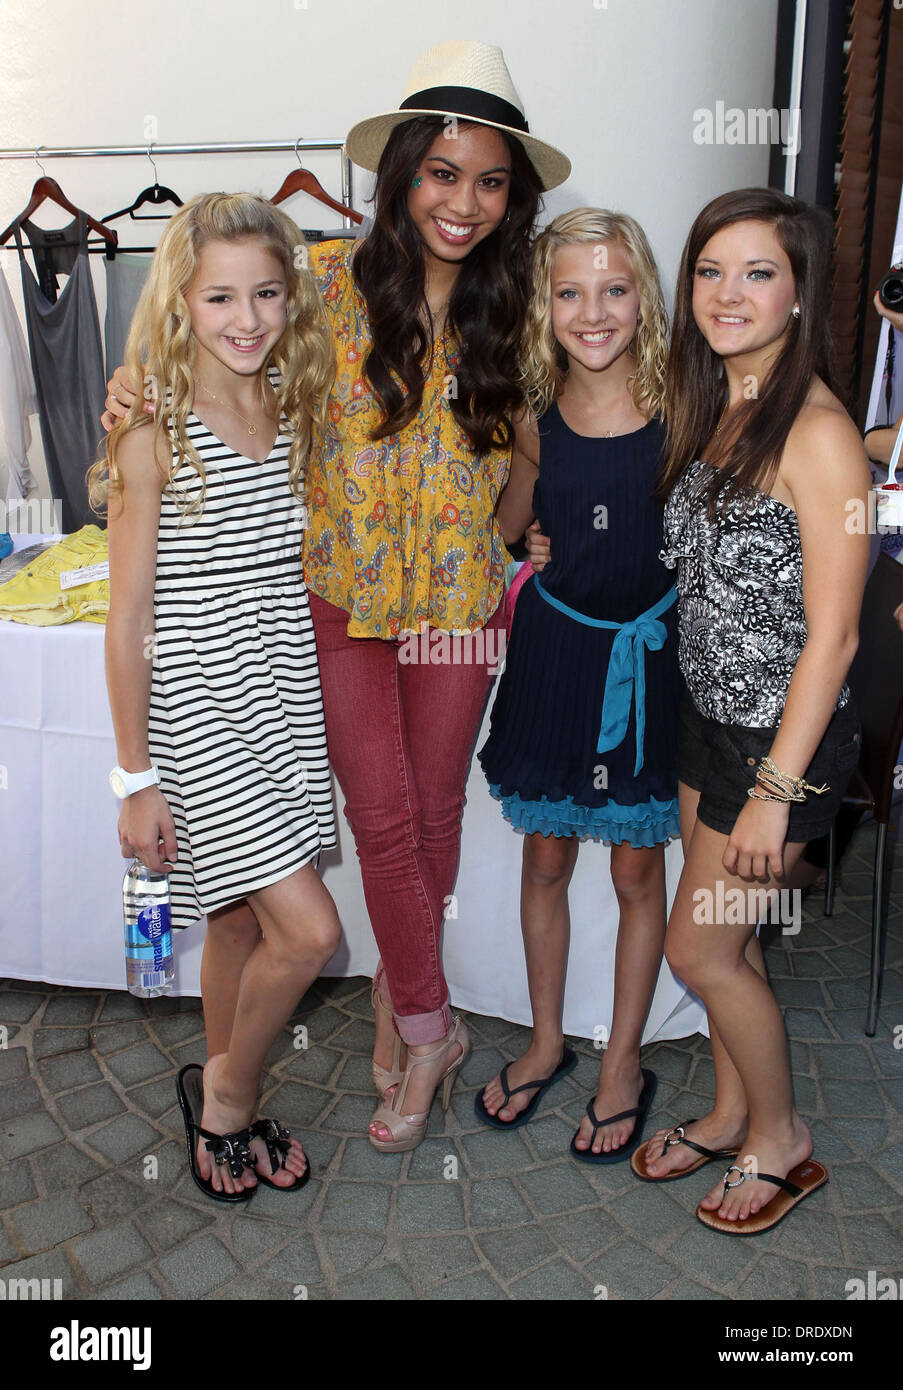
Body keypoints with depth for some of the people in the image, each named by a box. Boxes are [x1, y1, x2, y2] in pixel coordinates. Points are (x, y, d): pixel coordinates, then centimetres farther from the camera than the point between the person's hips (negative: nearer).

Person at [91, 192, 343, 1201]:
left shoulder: (296, 412, 5)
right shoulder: (155, 436, -12)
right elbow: (128, 622, -10)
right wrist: (136, 777, -10)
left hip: (286, 704, 6)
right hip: (198, 715, -5)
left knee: (242, 919, 17)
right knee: (307, 930, -8)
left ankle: (223, 1109, 37)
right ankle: (224, 1091, 21)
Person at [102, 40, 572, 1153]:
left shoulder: (508, 310, 1)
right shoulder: (329, 280, -6)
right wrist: (143, 378, -14)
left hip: (459, 601, 2)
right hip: (344, 596, -1)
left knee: (432, 809, 12)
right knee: (383, 818, 2)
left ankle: (398, 993, 34)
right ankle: (430, 1028, 22)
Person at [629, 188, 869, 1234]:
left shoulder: (817, 432, -21)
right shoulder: (709, 407, 4)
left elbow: (831, 637, -21)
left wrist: (776, 788, -20)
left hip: (785, 734, -7)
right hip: (709, 714, 7)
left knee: (699, 947, 4)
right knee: (726, 936, 19)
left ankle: (780, 1137, 30)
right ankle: (731, 1112, 41)